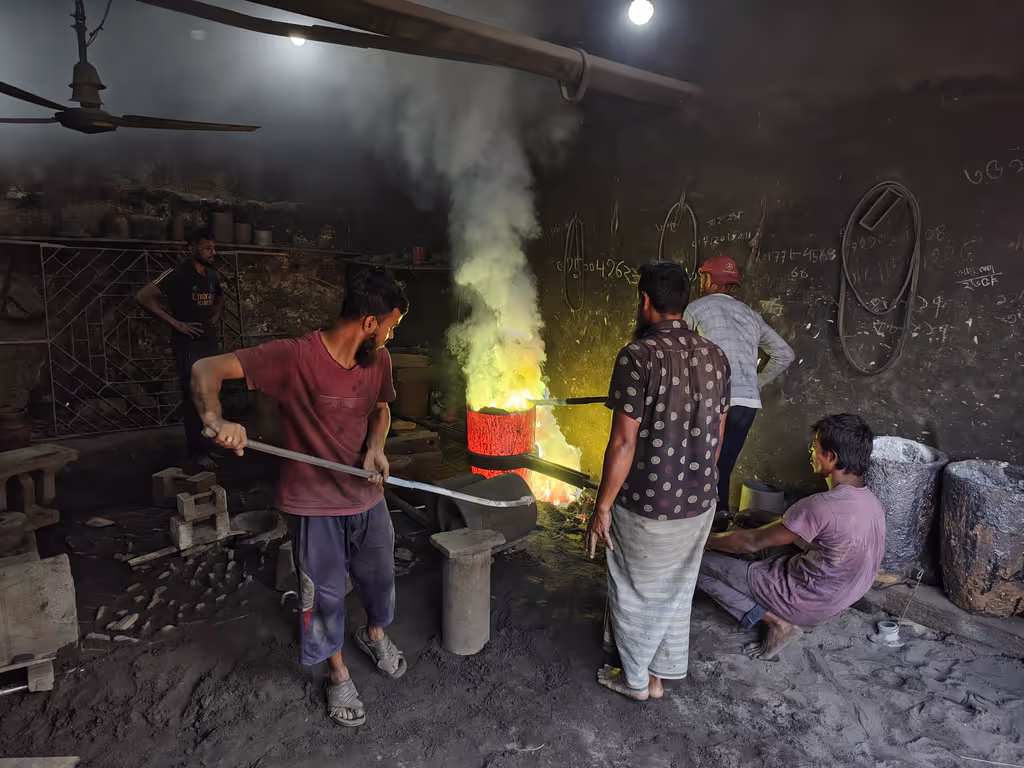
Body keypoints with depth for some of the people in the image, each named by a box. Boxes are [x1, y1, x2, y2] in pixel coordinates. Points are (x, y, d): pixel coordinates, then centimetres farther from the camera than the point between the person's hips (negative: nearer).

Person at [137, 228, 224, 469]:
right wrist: (175, 323, -18)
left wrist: (216, 316, 11)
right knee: (194, 398, -7)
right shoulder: (178, 274, -11)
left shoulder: (212, 276, 10)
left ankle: (204, 445, 24)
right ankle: (198, 451, 1)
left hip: (209, 341, 7)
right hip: (188, 344, -7)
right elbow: (144, 296, -17)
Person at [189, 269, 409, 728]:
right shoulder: (295, 357, -24)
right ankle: (338, 673, 40)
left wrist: (376, 445, -7)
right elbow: (207, 369, -24)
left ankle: (374, 634, 55)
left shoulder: (378, 360, -5)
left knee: (379, 577, 23)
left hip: (367, 497, 5)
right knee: (325, 594, 13)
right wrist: (215, 419, -44)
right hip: (314, 505, -5)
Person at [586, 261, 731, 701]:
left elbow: (624, 442, -21)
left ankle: (636, 680, 34)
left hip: (646, 509, -6)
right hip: (699, 504, 6)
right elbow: (716, 435, 9)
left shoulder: (638, 356, -20)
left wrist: (602, 507, -12)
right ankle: (663, 673, 40)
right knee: (677, 588, 23)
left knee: (635, 593, 16)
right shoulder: (714, 356, 1)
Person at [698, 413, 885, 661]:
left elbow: (752, 542, -21)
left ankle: (776, 621, -4)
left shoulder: (821, 506, -30)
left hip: (808, 603, -8)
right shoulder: (870, 501, -2)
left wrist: (704, 540, -4)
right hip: (839, 599, 8)